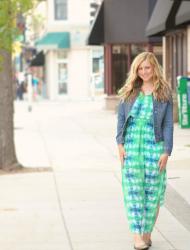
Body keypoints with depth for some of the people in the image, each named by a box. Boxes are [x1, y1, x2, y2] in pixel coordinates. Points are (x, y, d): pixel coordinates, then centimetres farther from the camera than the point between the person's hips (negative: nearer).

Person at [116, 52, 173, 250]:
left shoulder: (164, 93, 3)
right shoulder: (129, 92, 8)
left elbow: (168, 124, 0)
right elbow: (120, 118, 8)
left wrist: (166, 151, -6)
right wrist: (120, 143, -3)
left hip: (154, 145, -1)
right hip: (131, 145, 1)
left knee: (152, 192, 4)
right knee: (133, 190, -6)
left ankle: (147, 233, 16)